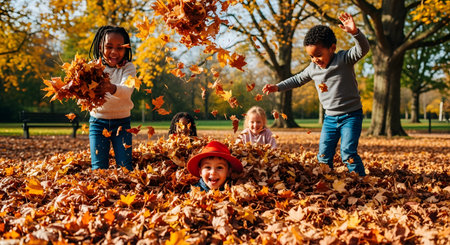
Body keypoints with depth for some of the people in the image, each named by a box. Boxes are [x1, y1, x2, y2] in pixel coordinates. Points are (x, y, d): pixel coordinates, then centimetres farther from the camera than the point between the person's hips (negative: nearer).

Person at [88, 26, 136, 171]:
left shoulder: (128, 68, -5)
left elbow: (127, 90, -24)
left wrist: (112, 88, -48)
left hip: (121, 122, -1)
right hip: (98, 121, 1)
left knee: (125, 166, -3)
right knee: (98, 167, -1)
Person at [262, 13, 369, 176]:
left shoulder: (344, 59, -11)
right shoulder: (313, 68, 6)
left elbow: (362, 49, -28)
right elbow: (298, 80, 23)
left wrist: (355, 32, -47)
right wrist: (277, 87, 15)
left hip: (351, 115, -6)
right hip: (330, 118, 6)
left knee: (348, 152, -16)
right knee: (324, 155, 2)